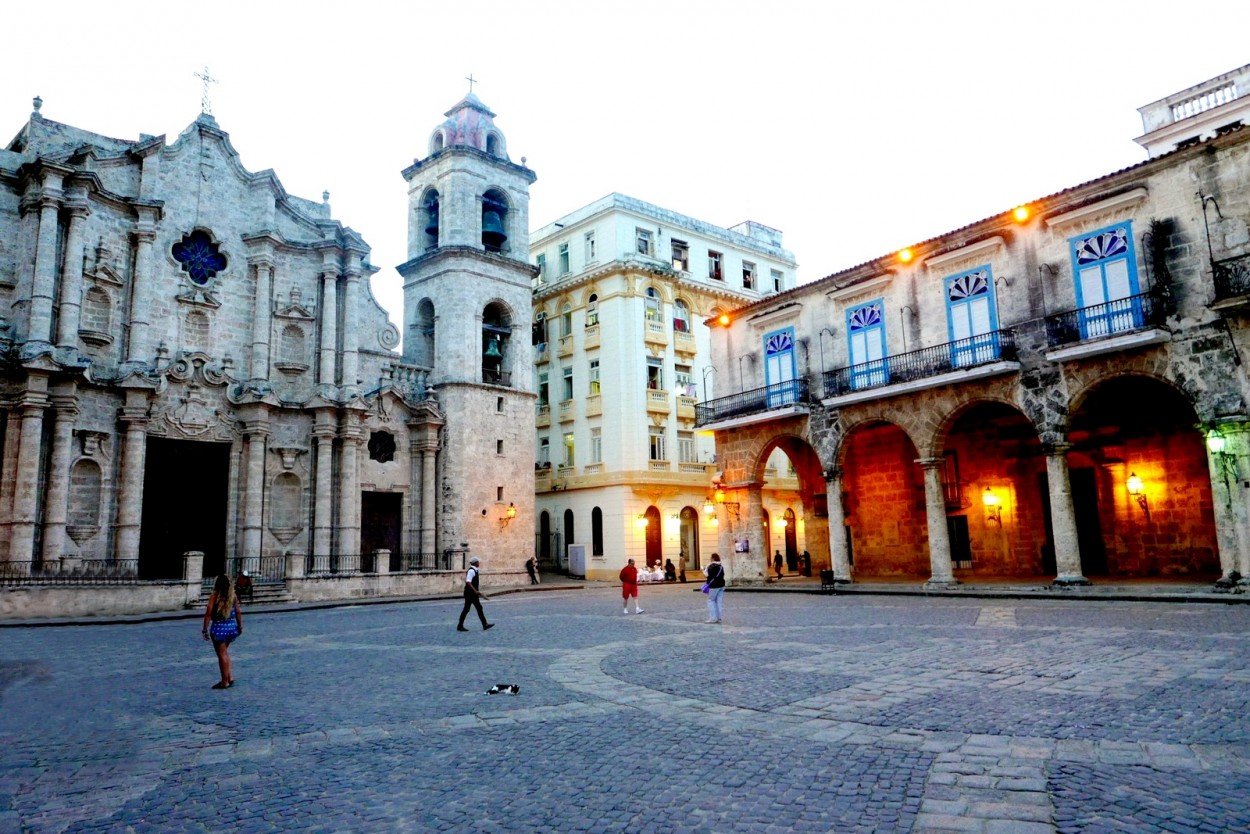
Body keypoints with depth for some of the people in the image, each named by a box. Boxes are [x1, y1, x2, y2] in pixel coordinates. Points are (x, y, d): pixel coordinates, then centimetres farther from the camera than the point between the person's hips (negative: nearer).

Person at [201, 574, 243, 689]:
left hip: (219, 628, -5)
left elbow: (208, 614, -13)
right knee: (225, 652, 22)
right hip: (231, 627, 5)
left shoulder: (214, 596, -10)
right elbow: (238, 612, 6)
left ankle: (225, 681, 10)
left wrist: (205, 629, -8)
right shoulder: (233, 596, 2)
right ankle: (230, 677, 17)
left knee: (222, 654, 4)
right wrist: (240, 626, 16)